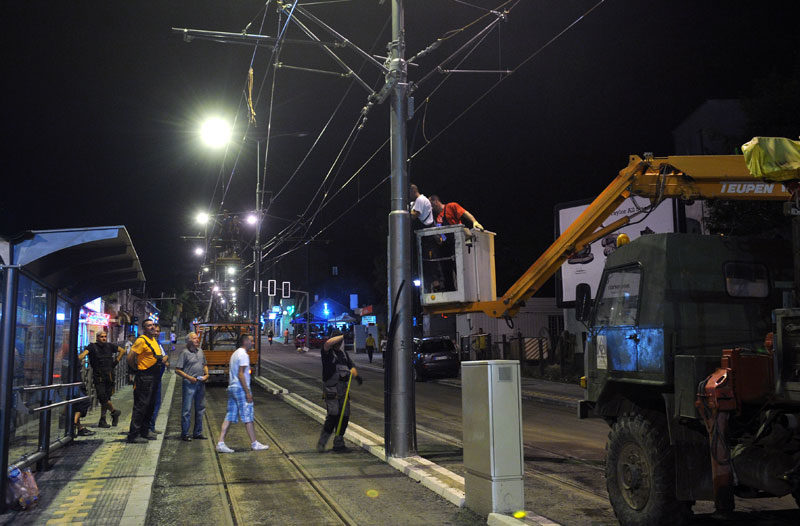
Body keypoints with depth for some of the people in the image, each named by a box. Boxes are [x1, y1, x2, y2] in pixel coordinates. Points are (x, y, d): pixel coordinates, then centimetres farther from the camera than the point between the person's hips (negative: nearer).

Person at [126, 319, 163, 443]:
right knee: (141, 405, -8)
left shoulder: (154, 340, 15)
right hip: (144, 377, -9)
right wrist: (137, 369, -7)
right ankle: (133, 435, -4)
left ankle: (144, 431, 24)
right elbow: (130, 358, -18)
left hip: (153, 378, 9)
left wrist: (163, 359, 13)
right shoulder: (141, 340, -13)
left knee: (150, 405, 14)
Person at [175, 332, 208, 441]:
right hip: (189, 383, -7)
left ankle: (198, 433, 21)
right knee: (187, 409, -3)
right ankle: (184, 434, 5)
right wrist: (189, 377, -15)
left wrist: (206, 374, 5)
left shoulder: (200, 351, 12)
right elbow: (177, 370, -8)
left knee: (200, 408, 11)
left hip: (201, 383, 7)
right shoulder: (185, 353, -7)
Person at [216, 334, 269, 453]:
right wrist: (247, 392, -19)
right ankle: (254, 444, 6)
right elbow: (241, 374, -19)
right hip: (241, 389, -9)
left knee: (230, 416, 7)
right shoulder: (243, 354, -13)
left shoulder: (235, 353, 16)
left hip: (232, 388, 9)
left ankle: (221, 443, 3)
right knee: (248, 417, -1)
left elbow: (229, 372, 19)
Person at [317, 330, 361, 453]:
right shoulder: (327, 352, 0)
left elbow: (352, 366, 15)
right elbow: (328, 343, -23)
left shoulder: (344, 353, 20)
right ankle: (321, 442, -3)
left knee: (344, 417, 4)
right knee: (333, 416, -15)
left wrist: (355, 374, -6)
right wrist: (343, 336, -16)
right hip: (331, 389, -6)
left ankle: (338, 443, 16)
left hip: (343, 389, 7)